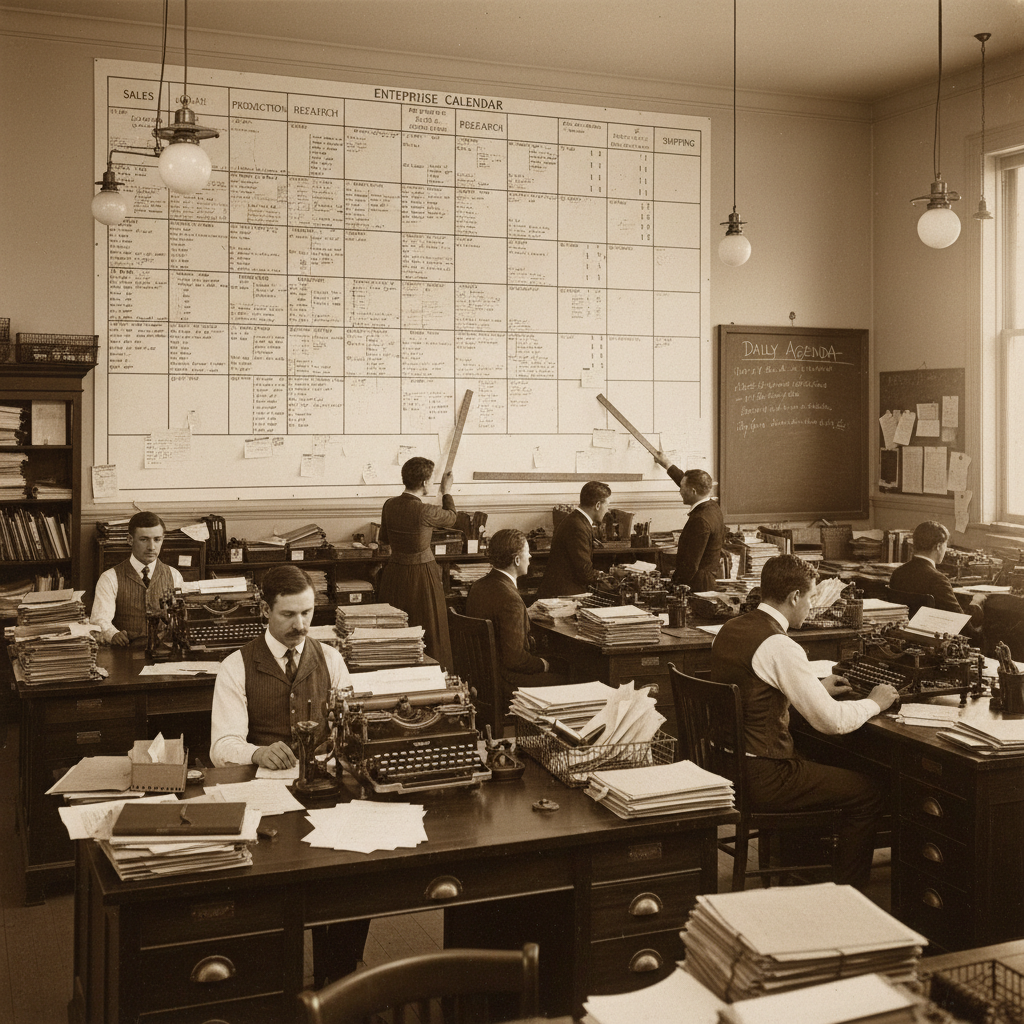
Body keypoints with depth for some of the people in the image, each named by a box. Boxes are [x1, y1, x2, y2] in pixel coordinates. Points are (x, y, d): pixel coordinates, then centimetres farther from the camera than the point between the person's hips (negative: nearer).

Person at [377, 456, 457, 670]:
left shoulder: (389, 505, -3)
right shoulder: (424, 512, -21)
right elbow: (450, 518, 1)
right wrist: (446, 492, 18)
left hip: (394, 574, 6)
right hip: (422, 575, -6)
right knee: (428, 633, 6)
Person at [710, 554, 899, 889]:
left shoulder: (729, 629, 5)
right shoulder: (779, 646, -22)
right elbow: (832, 721, -20)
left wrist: (815, 687, 21)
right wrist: (873, 702, -2)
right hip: (759, 778, -9)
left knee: (820, 765, 33)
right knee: (868, 795, 4)